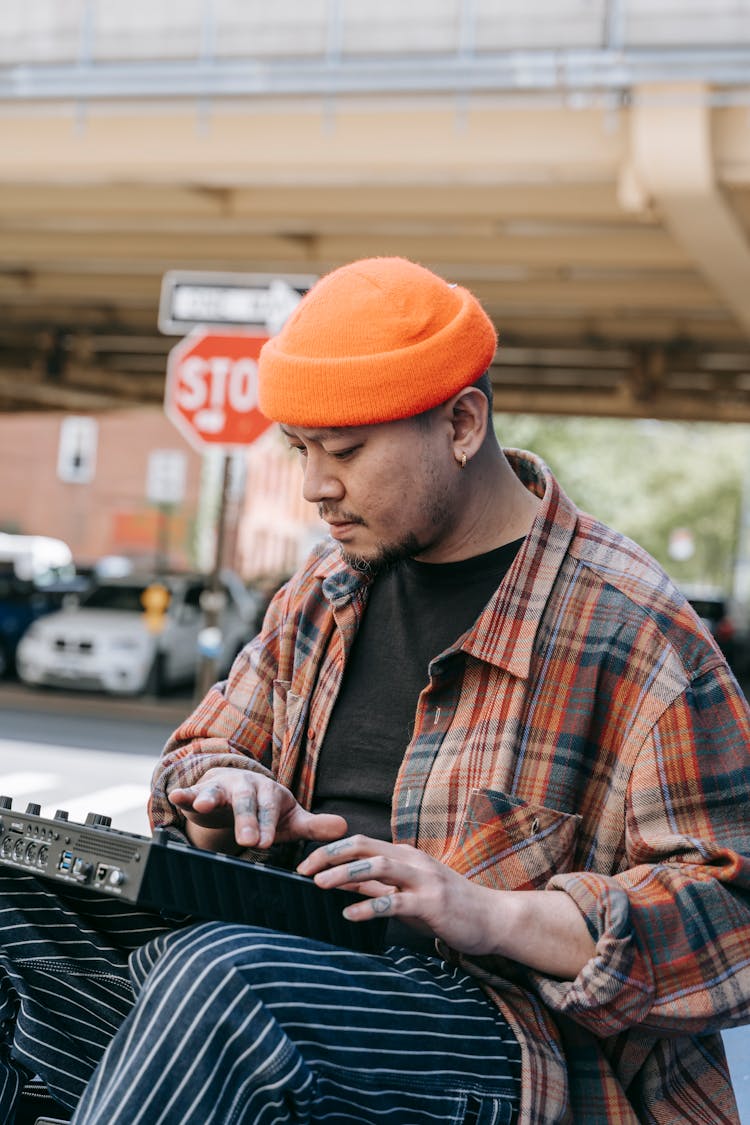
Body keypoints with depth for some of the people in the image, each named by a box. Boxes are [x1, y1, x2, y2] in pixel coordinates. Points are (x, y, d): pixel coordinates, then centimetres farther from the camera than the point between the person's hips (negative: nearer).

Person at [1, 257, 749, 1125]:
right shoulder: (328, 586, 12)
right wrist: (227, 793, -3)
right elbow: (207, 748, 23)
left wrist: (492, 916, -25)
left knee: (220, 978, -35)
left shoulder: (632, 631, -10)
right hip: (300, 965, 7)